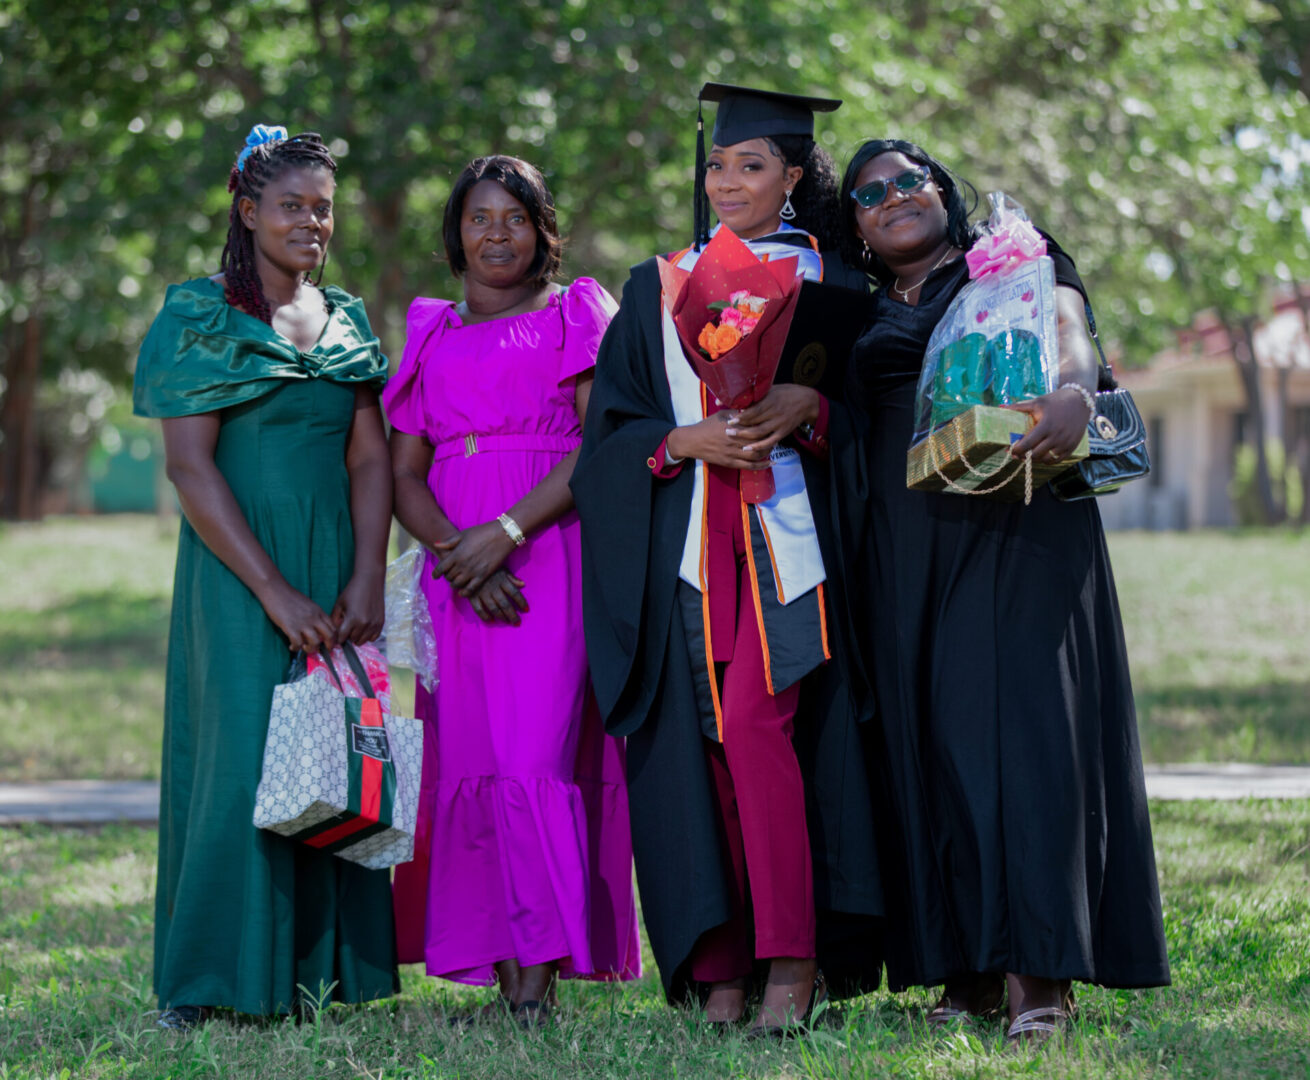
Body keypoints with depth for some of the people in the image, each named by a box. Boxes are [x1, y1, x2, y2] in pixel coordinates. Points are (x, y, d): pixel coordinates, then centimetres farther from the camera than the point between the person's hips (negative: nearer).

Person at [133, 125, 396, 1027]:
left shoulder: (347, 321, 12)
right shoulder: (202, 319, -3)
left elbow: (371, 459, 7)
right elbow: (189, 465, -11)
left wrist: (366, 579, -8)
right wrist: (276, 592, -16)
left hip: (336, 572, 5)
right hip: (236, 572, -5)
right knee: (241, 757, -9)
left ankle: (324, 970, 10)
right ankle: (206, 984, -2)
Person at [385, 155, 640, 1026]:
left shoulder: (575, 315, 9)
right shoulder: (433, 334, 18)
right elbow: (404, 474, 10)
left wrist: (507, 531, -14)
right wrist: (456, 551, -9)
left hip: (555, 555, -4)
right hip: (457, 568, 4)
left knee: (533, 752, -14)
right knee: (468, 754, -2)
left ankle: (540, 969, -17)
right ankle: (497, 960, 1)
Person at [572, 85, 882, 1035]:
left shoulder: (828, 280, 11)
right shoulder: (657, 289, 15)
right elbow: (611, 429, 9)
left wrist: (807, 407, -13)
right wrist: (690, 441, -9)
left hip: (788, 530, -3)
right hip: (687, 542, 3)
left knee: (753, 717, -19)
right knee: (701, 741, -4)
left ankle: (794, 955, -16)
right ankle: (721, 963, -1)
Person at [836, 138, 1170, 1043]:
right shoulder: (864, 317, 22)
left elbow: (1070, 332, -10)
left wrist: (1072, 391, -31)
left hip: (1018, 528, -4)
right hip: (908, 550, 4)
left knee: (1021, 720, -13)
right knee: (930, 738, -2)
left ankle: (1039, 972, -17)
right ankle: (969, 968, 0)